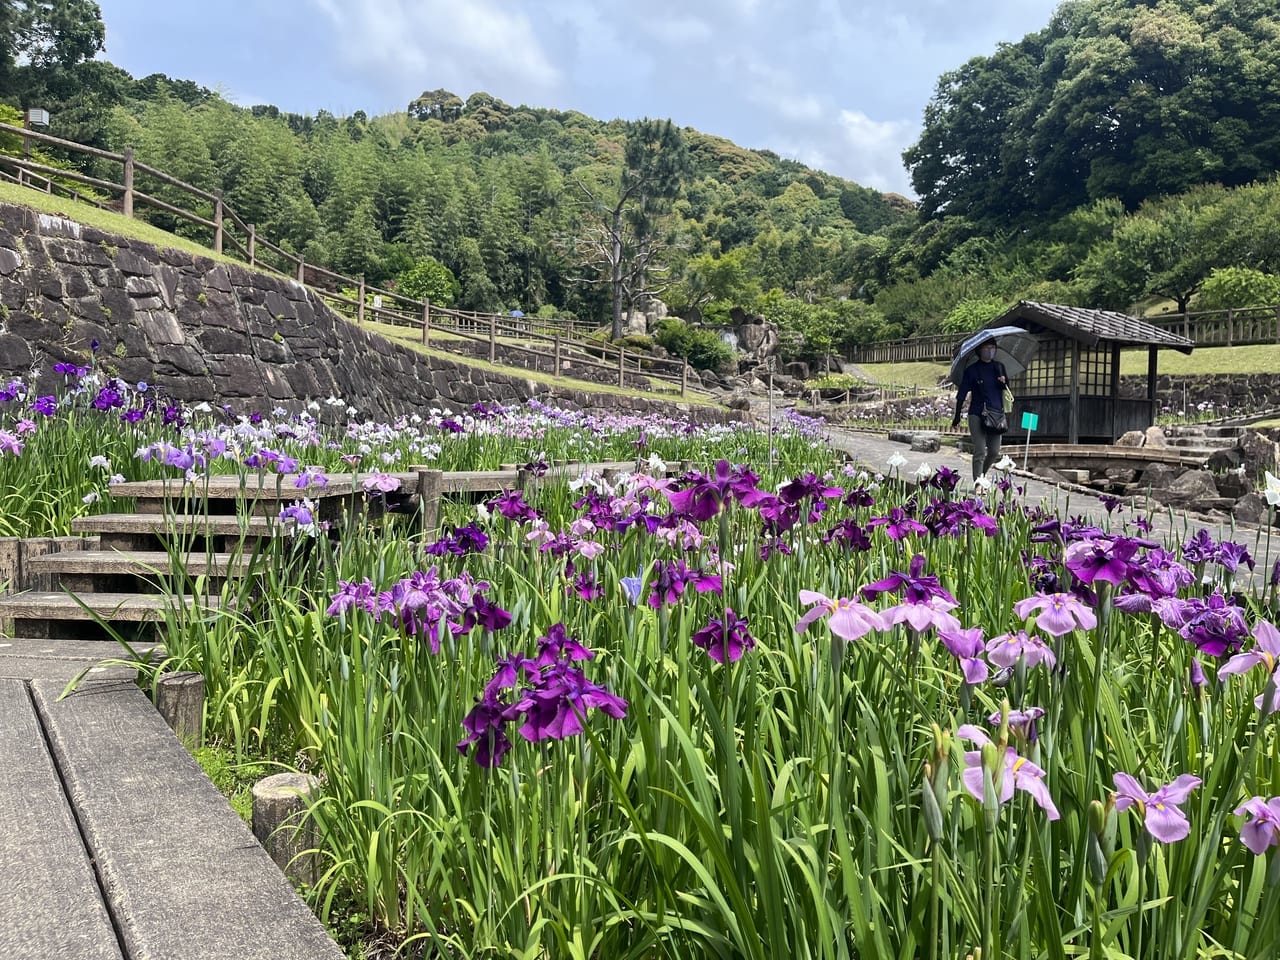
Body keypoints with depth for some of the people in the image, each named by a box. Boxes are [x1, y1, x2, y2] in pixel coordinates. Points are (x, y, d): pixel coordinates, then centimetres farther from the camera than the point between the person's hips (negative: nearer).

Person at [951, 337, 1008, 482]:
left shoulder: (999, 367, 11)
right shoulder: (972, 370, 0)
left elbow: (1006, 388, 20)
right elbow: (962, 394, 0)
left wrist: (1004, 381, -4)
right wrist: (957, 416, -5)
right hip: (977, 414, -4)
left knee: (994, 452, 5)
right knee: (980, 451, -8)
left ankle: (982, 475, 28)